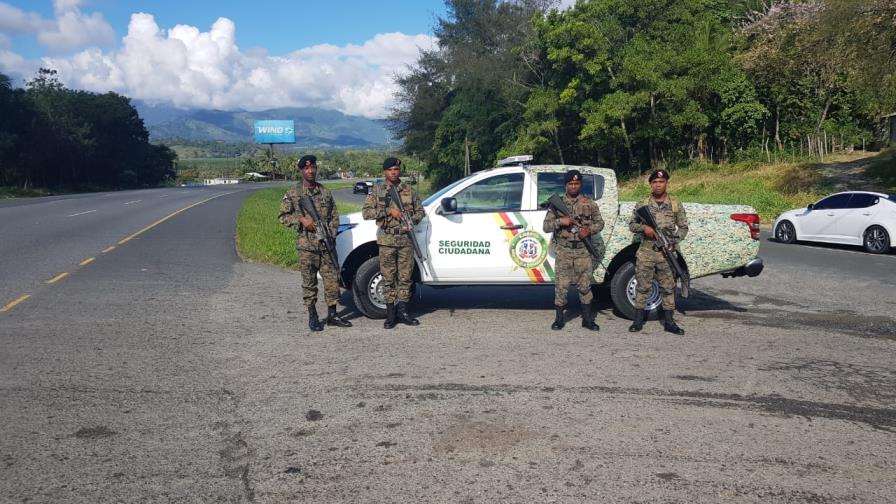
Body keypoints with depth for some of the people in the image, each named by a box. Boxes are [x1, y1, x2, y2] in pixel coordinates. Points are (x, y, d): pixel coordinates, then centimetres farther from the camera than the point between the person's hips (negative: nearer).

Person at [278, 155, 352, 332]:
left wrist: (331, 234, -2)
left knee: (332, 279, 3)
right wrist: (301, 219, -12)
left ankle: (332, 314, 13)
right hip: (306, 245, -3)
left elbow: (334, 217, 13)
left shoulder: (326, 192, 10)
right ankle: (312, 316, 13)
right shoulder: (293, 194, 2)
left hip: (326, 244, 3)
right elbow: (283, 217, 2)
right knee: (309, 282, 3)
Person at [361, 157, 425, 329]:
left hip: (406, 240, 2)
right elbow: (366, 212, -6)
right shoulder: (377, 191, 3)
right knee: (388, 278, 2)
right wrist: (388, 211, -14)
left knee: (405, 277, 5)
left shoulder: (409, 191, 9)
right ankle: (391, 314, 8)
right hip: (387, 240, -2)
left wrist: (413, 220, -7)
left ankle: (403, 312, 14)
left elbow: (420, 211, 15)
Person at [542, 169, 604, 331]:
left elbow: (600, 222, 10)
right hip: (563, 252, -1)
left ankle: (587, 319, 15)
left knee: (585, 285, 6)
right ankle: (559, 319, 12)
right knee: (561, 286, 1)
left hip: (583, 251, 1)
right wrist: (560, 221, -16)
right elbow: (546, 226, 2)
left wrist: (589, 230, -10)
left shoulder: (589, 203, 6)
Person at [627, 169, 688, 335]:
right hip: (646, 251, 0)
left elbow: (683, 227, 7)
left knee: (668, 287, 4)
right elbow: (631, 224, 7)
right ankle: (638, 320, 10)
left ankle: (668, 322, 11)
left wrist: (673, 242, -8)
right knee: (642, 286, 2)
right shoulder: (642, 204, 5)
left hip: (667, 252, 0)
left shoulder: (675, 204, 5)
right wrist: (644, 228, -13)